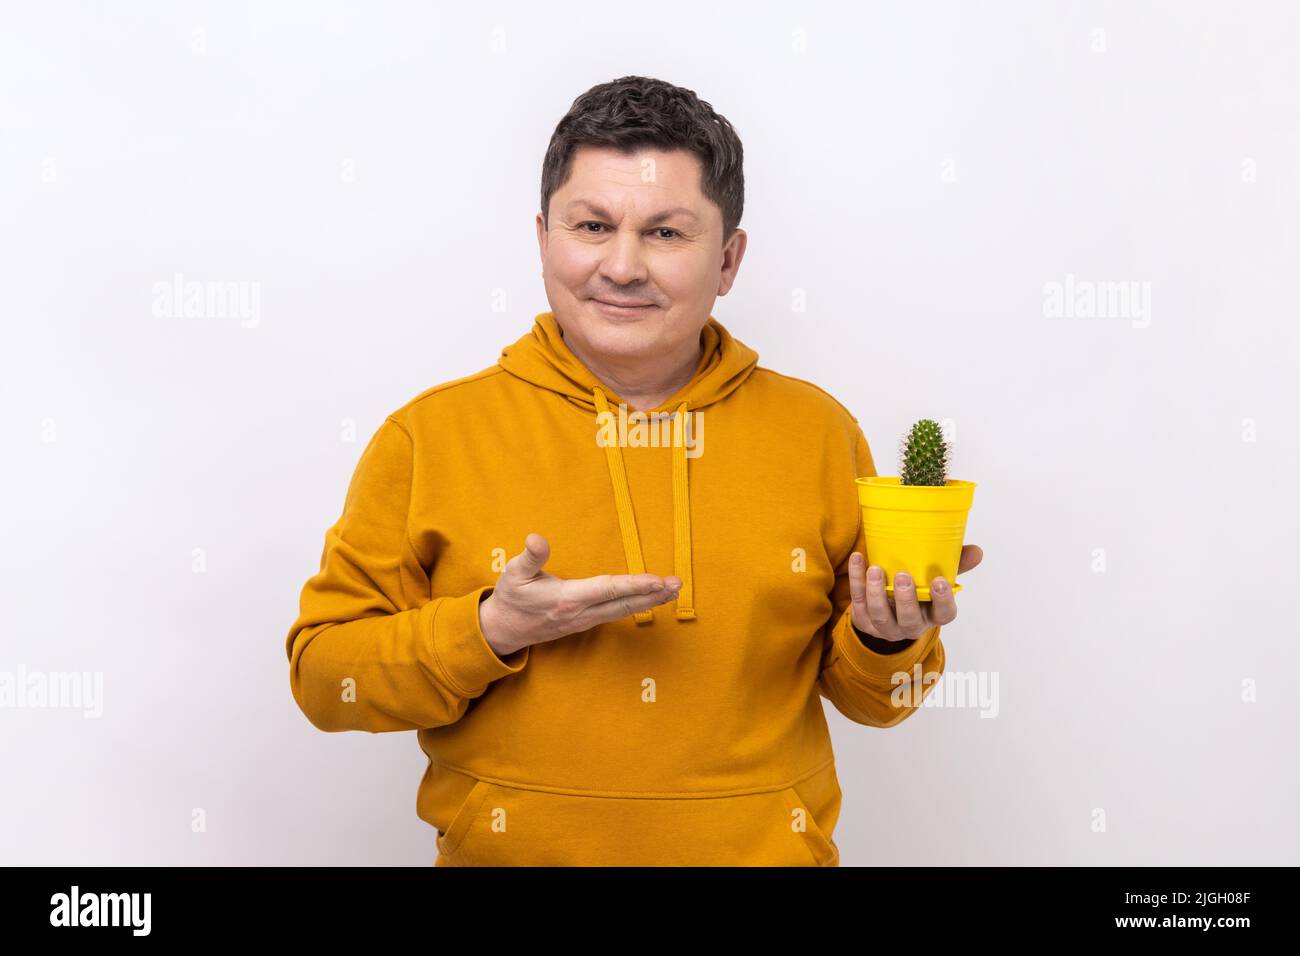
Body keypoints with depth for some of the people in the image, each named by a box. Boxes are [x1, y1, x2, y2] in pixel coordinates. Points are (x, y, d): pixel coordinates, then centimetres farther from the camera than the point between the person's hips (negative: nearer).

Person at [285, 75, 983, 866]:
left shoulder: (820, 433, -2)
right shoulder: (431, 436, -7)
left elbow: (862, 694, 5)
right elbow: (322, 673, -6)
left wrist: (887, 642, -15)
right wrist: (489, 631, -19)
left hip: (769, 848, 1)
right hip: (511, 851, -1)